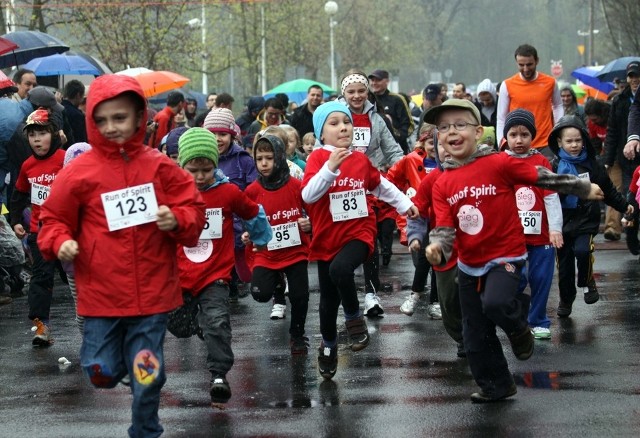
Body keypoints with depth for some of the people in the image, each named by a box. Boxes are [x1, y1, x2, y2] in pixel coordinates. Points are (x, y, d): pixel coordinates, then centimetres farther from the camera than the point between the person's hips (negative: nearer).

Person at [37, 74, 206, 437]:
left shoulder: (160, 167, -2)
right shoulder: (80, 172, -4)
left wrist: (177, 220, -17)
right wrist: (60, 242, -16)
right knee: (103, 374, 5)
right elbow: (54, 219, 4)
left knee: (148, 379, 4)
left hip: (151, 293, 0)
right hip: (101, 294, 0)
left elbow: (195, 210, 4)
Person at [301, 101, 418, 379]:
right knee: (328, 299, 11)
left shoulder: (361, 160, 3)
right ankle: (328, 346, 36)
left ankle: (354, 318, -8)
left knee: (340, 268, -32)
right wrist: (331, 168, -34)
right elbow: (308, 195, -24)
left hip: (358, 233, 0)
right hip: (327, 238, 0)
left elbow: (380, 185, 23)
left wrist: (404, 203, 31)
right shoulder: (317, 158, -9)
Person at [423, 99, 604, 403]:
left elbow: (542, 178, -6)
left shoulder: (498, 164, -14)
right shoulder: (442, 184, -1)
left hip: (505, 256, -5)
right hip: (469, 264, 5)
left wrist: (583, 189, 2)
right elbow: (444, 226, -5)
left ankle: (518, 325, 2)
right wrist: (437, 247, -27)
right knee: (476, 337, 11)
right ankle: (496, 386, 31)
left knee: (495, 303, -33)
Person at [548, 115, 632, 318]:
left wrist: (623, 206, 19)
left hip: (587, 221, 0)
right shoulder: (555, 166, -3)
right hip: (563, 223, 1)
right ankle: (566, 299, 27)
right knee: (564, 264, 9)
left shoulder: (592, 165, 3)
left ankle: (587, 282, 1)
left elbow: (608, 189, 15)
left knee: (582, 250, -25)